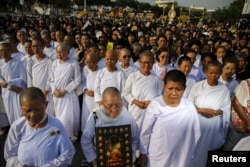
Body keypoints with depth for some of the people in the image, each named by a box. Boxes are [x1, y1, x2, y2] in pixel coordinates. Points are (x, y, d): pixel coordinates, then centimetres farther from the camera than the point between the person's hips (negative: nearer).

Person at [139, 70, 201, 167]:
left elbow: (195, 135, 0)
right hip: (156, 158, -1)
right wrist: (143, 153, -1)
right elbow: (145, 133, -8)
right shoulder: (155, 105, -17)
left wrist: (190, 156, 6)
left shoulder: (190, 108, -11)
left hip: (180, 159, 2)